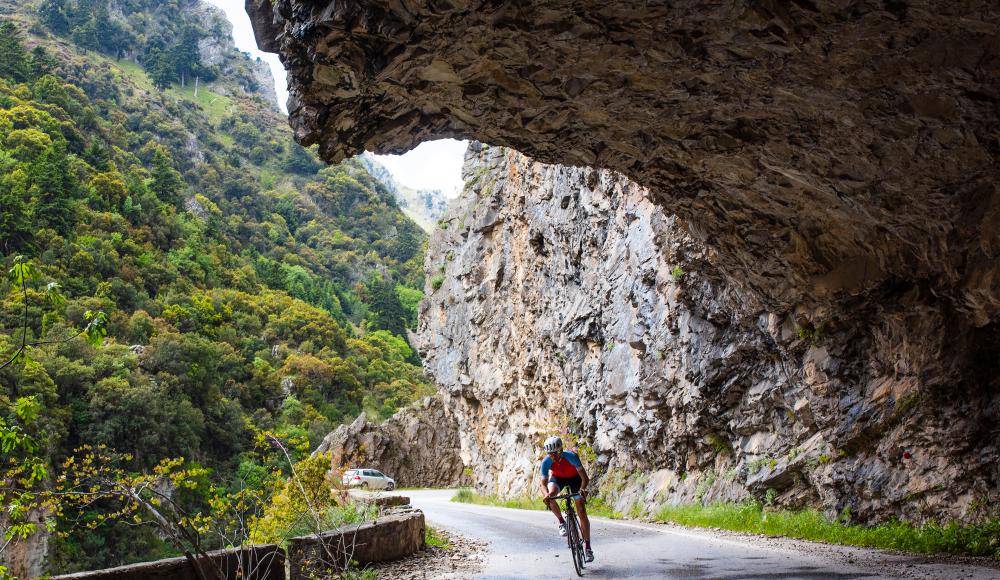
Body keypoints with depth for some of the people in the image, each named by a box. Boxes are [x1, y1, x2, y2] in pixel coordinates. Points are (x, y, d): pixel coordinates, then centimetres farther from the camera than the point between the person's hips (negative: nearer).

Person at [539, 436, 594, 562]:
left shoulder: (571, 456, -35)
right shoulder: (546, 462, -29)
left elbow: (585, 478, -33)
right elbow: (543, 483, -24)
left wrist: (583, 489, -53)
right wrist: (546, 494, -46)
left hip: (574, 477, -2)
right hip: (557, 477, 2)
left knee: (582, 511, -12)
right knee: (550, 495, -32)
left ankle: (587, 545, -3)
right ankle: (561, 522, -8)